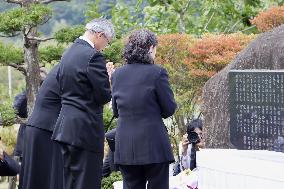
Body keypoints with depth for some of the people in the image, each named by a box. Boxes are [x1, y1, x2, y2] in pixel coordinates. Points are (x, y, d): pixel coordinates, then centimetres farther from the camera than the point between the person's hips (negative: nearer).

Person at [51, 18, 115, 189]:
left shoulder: (68, 53, 13)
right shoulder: (93, 56, -15)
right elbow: (104, 96, -15)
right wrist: (108, 78, 5)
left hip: (65, 128, 9)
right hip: (86, 129, -9)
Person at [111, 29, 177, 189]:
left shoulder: (118, 74, 5)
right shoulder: (157, 73, -10)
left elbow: (116, 111, 12)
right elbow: (169, 109, -5)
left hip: (125, 147, 4)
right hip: (153, 144, -4)